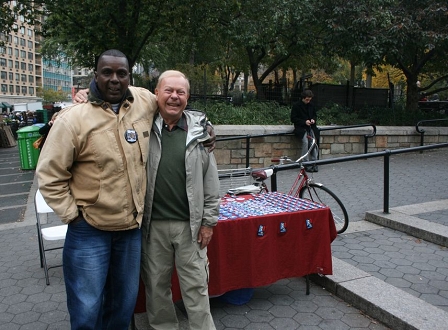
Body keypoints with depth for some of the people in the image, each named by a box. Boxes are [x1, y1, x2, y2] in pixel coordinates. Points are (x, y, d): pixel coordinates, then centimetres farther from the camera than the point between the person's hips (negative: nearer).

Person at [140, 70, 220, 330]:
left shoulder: (200, 130, 0)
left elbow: (211, 181, 2)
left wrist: (209, 221, 1)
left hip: (190, 224, -1)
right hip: (152, 223, 1)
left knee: (196, 286, 10)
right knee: (156, 284, 16)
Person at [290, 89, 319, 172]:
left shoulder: (311, 106, 15)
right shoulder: (296, 105, 0)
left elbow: (315, 115, 28)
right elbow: (293, 118, -3)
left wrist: (313, 119, 3)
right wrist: (304, 122, -13)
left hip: (311, 127, 4)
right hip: (301, 127, -4)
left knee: (314, 141, -22)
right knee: (306, 141, -28)